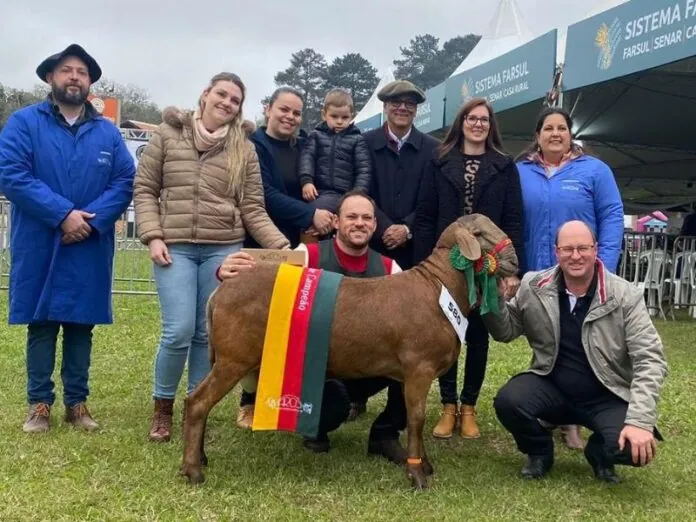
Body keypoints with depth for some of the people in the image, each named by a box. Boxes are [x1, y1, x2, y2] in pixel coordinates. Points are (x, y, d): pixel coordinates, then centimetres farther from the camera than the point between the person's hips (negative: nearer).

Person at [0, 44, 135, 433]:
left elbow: (125, 182, 1)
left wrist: (91, 219, -15)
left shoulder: (108, 132, 9)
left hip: (90, 248, 2)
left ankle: (78, 402, 19)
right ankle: (40, 403, 16)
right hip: (39, 247, -2)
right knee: (41, 325, 5)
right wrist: (62, 214, -18)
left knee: (81, 325, 9)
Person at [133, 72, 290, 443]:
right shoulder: (168, 134, 4)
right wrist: (152, 236, -7)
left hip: (224, 249, 2)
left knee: (208, 333, 6)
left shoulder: (244, 149, 7)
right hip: (175, 247, -1)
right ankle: (163, 406, 14)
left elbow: (252, 209, 4)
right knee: (179, 331, -9)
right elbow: (144, 189, 5)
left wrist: (281, 245, -9)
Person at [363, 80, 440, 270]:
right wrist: (385, 228, -12)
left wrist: (407, 229, -10)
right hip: (373, 241, -1)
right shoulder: (365, 142, 2)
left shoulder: (432, 147, 5)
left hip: (415, 244, 1)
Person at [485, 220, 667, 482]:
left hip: (607, 397, -1)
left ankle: (598, 453, 12)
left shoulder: (625, 296, -13)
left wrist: (640, 421, -25)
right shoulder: (533, 287, -6)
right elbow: (506, 331, 6)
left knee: (635, 447, -28)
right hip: (551, 387, 2)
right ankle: (539, 452, 7)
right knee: (507, 401, -28)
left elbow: (649, 359, -15)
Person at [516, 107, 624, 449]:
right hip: (534, 277, 2)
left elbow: (612, 218, -5)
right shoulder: (520, 172, 4)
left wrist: (604, 267, -15)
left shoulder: (594, 170, -1)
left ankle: (573, 419, 16)